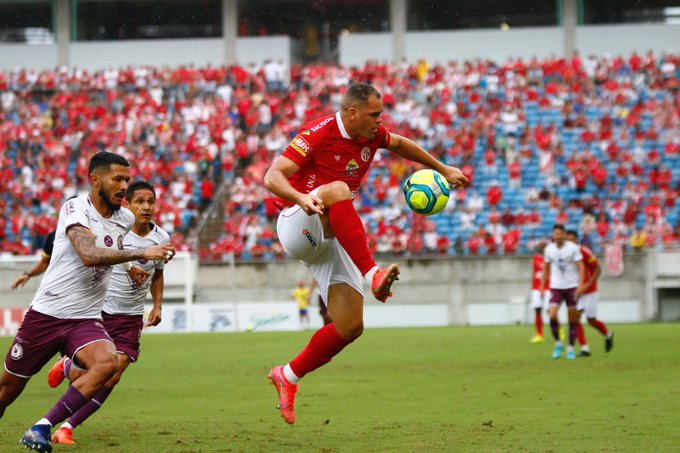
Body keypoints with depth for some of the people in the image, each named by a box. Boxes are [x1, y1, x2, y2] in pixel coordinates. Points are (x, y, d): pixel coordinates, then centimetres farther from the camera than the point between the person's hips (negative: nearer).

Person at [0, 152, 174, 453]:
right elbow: (89, 255, -31)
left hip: (86, 320, 4)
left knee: (106, 363, -28)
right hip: (45, 314, -4)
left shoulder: (126, 219, 7)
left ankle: (42, 428, -23)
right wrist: (141, 254, -33)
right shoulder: (75, 209, -13)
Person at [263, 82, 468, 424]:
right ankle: (372, 275, -47)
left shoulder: (371, 134, 5)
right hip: (296, 226, -7)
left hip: (332, 239, 7)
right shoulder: (319, 134, -16)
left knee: (350, 326, -5)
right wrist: (301, 198, -44)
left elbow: (400, 144, 29)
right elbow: (272, 177, -25)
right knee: (337, 190, -39)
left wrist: (442, 169, 33)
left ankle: (288, 376, 14)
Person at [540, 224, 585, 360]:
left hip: (571, 287, -2)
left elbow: (580, 267, -8)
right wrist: (542, 286, 13)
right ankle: (558, 343, 3)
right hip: (555, 287, 2)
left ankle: (571, 349, 13)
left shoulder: (573, 248, -7)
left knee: (572, 319, 2)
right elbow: (546, 268, 15)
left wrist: (580, 284, -19)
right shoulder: (549, 249, 3)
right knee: (552, 315, -16)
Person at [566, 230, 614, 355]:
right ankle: (584, 348, -7)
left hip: (590, 292, -5)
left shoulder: (584, 252, -16)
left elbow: (598, 269, -13)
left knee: (591, 320, 1)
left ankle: (608, 335, 31)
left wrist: (588, 284, -21)